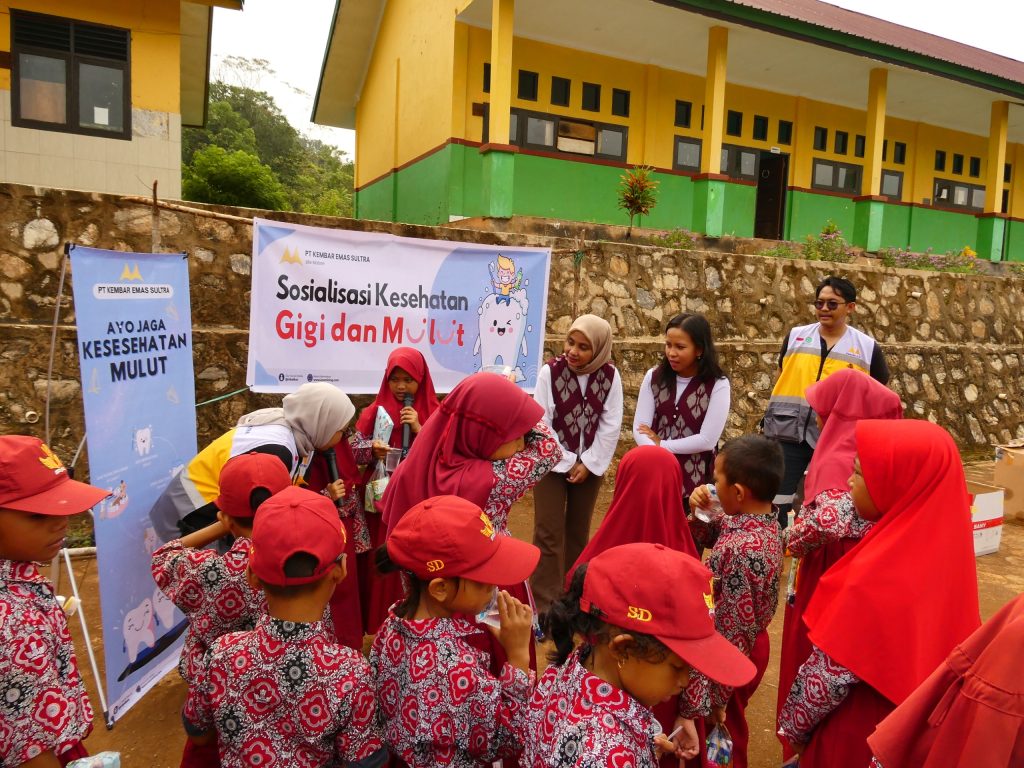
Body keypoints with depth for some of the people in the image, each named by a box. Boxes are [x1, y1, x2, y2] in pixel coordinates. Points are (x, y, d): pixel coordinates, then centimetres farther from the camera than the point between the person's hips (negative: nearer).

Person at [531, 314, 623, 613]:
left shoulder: (610, 376, -8)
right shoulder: (550, 372, -15)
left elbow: (611, 425, -6)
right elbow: (540, 424, -13)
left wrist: (588, 463, -10)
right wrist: (566, 462, -12)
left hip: (589, 465, 3)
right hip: (552, 462, -2)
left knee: (578, 532, 13)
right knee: (549, 533, -3)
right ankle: (544, 606, 6)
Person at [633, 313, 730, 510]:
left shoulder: (718, 385, -9)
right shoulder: (654, 377, 0)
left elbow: (707, 440, -13)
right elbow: (640, 428, -6)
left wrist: (661, 444, -7)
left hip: (695, 480, -2)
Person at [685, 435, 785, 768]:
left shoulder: (742, 551, -35)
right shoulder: (761, 522, -7)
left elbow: (734, 632, -29)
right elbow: (710, 538, 11)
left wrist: (717, 694, -19)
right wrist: (700, 513, -9)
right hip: (749, 644, 8)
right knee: (729, 731, 29)